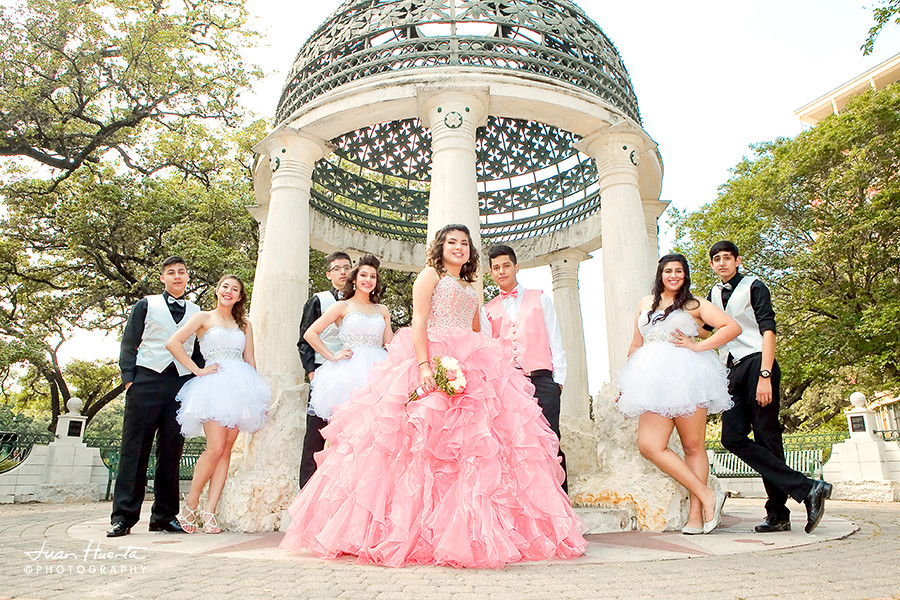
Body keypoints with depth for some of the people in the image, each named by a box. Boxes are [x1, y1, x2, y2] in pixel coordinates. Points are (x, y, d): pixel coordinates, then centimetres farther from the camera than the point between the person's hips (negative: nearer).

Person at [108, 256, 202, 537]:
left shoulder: (196, 312, 18)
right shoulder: (146, 305, 14)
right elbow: (129, 344, 7)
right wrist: (129, 378, -5)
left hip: (182, 383, 2)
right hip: (147, 379, -2)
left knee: (171, 452, 3)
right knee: (135, 449, -2)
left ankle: (164, 516, 11)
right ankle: (123, 516, 3)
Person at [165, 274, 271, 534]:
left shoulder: (244, 325, 20)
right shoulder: (204, 317, 9)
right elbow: (173, 342, -2)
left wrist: (254, 391, 8)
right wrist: (198, 370, -5)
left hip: (240, 387, 3)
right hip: (214, 386, -3)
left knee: (226, 450, -2)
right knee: (216, 448, -14)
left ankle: (210, 513, 2)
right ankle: (191, 503, 7)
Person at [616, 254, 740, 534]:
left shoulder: (695, 304, 8)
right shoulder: (646, 304, 20)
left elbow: (733, 327, 0)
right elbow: (636, 344, 25)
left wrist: (697, 346, -7)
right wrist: (626, 383, 24)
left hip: (685, 376, -4)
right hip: (654, 381, 4)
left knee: (693, 446, -1)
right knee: (649, 445, -10)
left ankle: (696, 515, 6)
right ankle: (707, 496, -2)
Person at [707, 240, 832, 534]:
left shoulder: (754, 287, 0)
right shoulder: (714, 294, 19)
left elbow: (768, 331, -9)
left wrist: (765, 376, -18)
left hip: (757, 364, -6)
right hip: (735, 371, 6)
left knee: (766, 438, -8)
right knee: (733, 438, -8)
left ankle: (777, 513, -2)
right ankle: (806, 488, -6)